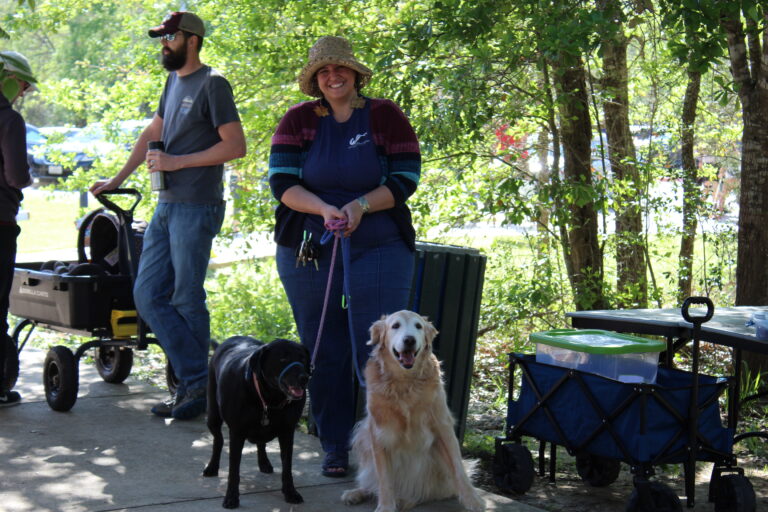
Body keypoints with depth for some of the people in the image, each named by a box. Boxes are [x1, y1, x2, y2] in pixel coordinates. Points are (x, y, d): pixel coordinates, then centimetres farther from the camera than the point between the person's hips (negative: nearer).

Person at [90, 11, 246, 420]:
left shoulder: (212, 84, -8)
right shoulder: (174, 81, 18)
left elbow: (235, 145, -15)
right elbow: (151, 134, 27)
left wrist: (178, 161, -15)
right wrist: (116, 181, 26)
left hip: (196, 209, -9)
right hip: (166, 206, 9)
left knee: (186, 301, -4)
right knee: (148, 296, 5)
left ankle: (198, 388, 6)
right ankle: (196, 379, 8)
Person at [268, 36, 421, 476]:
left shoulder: (386, 117, 0)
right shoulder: (298, 121, 4)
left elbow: (405, 179, -3)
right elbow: (282, 182, -4)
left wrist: (361, 205, -19)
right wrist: (324, 210, -20)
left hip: (379, 252, -2)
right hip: (308, 253, 2)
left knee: (376, 354, -8)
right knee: (323, 353, 7)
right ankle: (335, 447, 18)